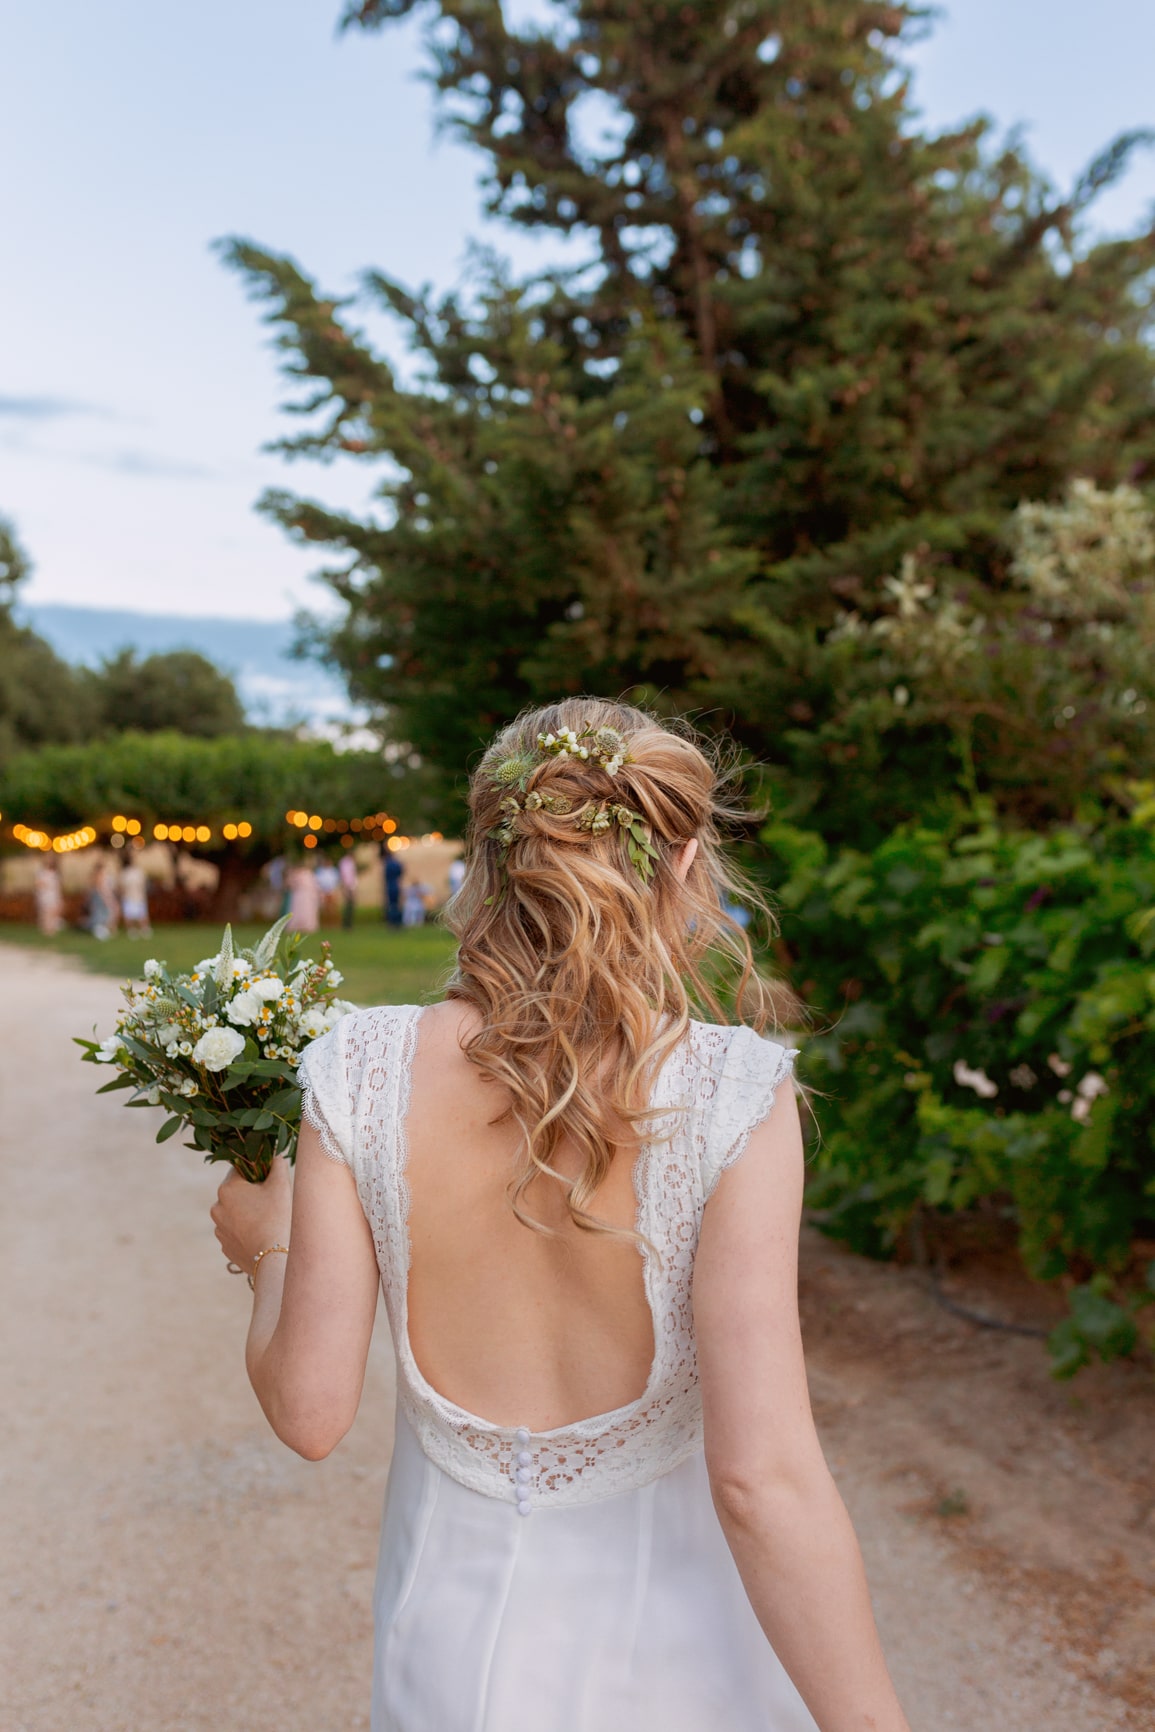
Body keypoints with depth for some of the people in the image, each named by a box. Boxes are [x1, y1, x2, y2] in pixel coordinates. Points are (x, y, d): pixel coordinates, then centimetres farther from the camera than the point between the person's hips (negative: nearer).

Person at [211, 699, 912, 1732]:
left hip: (452, 1645, 2)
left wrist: (266, 1246, 8)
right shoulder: (732, 1094, -23)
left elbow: (308, 1410, -10)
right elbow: (763, 1476, -25)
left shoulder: (362, 1073, -16)